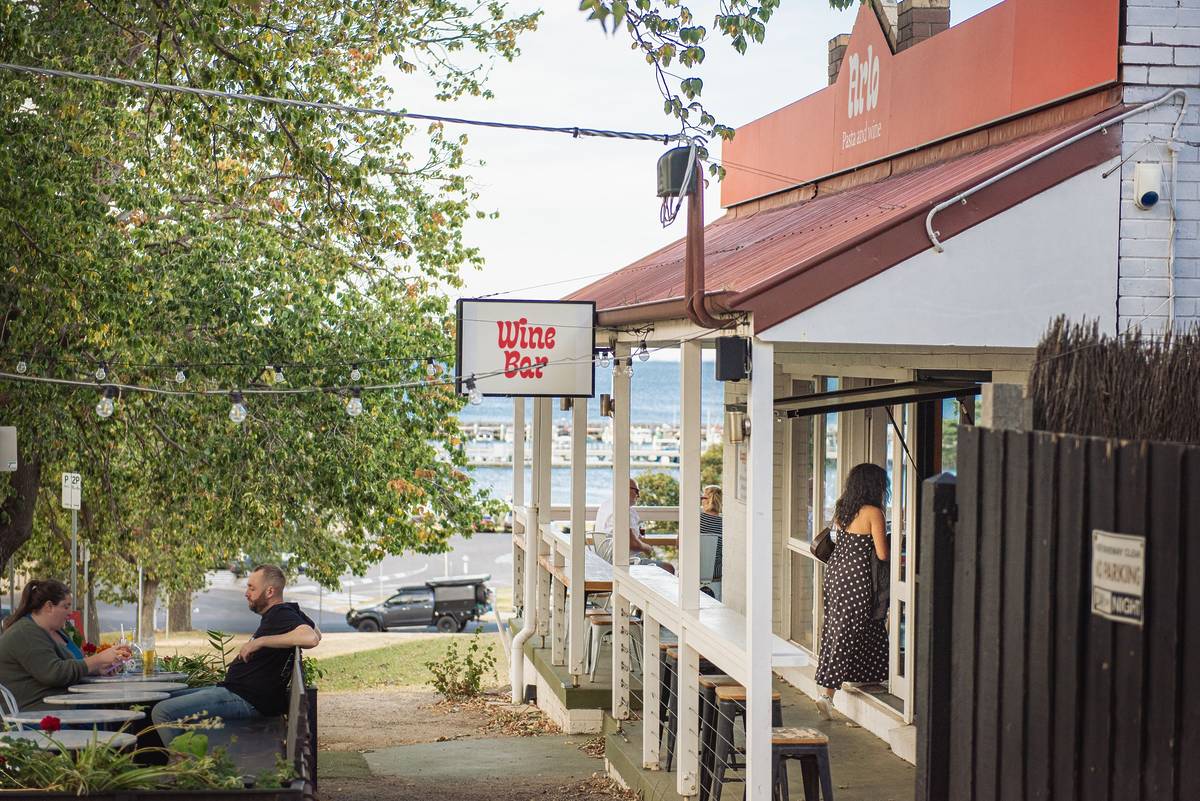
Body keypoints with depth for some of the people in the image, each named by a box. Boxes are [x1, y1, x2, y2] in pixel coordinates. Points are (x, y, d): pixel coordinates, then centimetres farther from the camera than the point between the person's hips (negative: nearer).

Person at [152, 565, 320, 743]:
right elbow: (316, 631, 31)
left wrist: (260, 641, -26)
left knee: (162, 712, -18)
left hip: (246, 700, -11)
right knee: (170, 698, 21)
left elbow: (311, 638, -35)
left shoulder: (282, 615, -15)